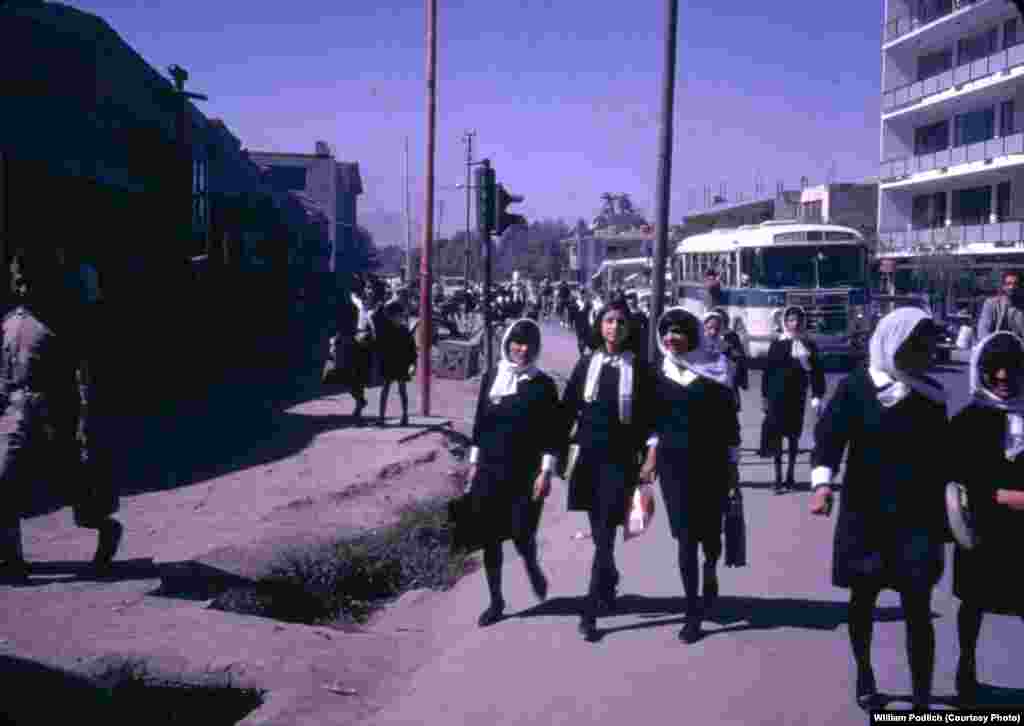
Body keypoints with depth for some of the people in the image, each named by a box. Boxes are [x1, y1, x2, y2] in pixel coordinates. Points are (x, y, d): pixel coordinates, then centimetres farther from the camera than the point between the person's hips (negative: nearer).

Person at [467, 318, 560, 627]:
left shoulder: (543, 384, -4)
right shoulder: (491, 377, 5)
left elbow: (552, 432, -4)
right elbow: (480, 423, 10)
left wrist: (546, 471, -11)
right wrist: (474, 463, 9)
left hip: (527, 473, -3)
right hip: (491, 470, 3)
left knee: (522, 534, -7)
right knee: (491, 536, 4)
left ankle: (532, 566, 30)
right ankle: (496, 600, 18)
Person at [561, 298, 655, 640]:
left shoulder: (638, 368, -3)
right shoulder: (586, 364, 4)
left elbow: (647, 418, -1)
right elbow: (568, 410, 7)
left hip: (619, 460, -3)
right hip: (589, 456, 3)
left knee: (605, 536, -9)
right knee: (598, 533, 15)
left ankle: (590, 611, -7)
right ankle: (609, 584, 40)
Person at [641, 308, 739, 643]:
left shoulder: (715, 370, -3)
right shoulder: (660, 371, 5)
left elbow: (729, 418, 0)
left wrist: (732, 465, -1)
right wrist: (651, 457, 5)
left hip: (710, 461, -1)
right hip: (673, 462, 1)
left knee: (710, 531, 5)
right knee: (685, 536, -2)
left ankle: (710, 573, 41)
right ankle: (693, 613, 5)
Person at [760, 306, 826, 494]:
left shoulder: (809, 345, 3)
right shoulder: (777, 344, -2)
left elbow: (816, 371, 4)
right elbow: (767, 370, 1)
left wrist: (817, 396, -3)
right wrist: (765, 396, -1)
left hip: (797, 395, 2)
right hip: (778, 395, -2)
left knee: (794, 436, 11)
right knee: (777, 435, -5)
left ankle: (790, 476, 23)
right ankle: (778, 478, -2)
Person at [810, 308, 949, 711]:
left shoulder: (930, 393, 3)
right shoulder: (856, 386, -6)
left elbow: (940, 452, 10)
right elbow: (830, 435, -16)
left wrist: (944, 511, 10)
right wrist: (822, 483, -33)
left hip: (917, 514, 2)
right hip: (865, 510, -1)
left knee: (918, 608, -3)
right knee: (863, 596, 12)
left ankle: (922, 701, 3)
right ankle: (864, 674, 33)